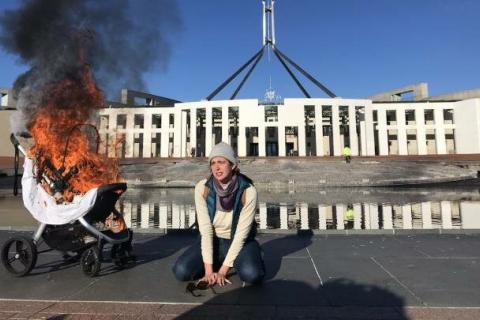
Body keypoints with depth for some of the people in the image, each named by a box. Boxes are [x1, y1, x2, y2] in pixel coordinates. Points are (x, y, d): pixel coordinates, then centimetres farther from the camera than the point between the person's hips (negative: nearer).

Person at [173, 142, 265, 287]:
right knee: (181, 271, -18)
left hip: (240, 242, -2)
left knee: (252, 274, -30)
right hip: (214, 241, 2)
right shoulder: (202, 188, -18)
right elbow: (205, 229, -18)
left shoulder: (248, 191, -24)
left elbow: (241, 233, -21)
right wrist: (209, 269, -21)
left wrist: (223, 270, -21)